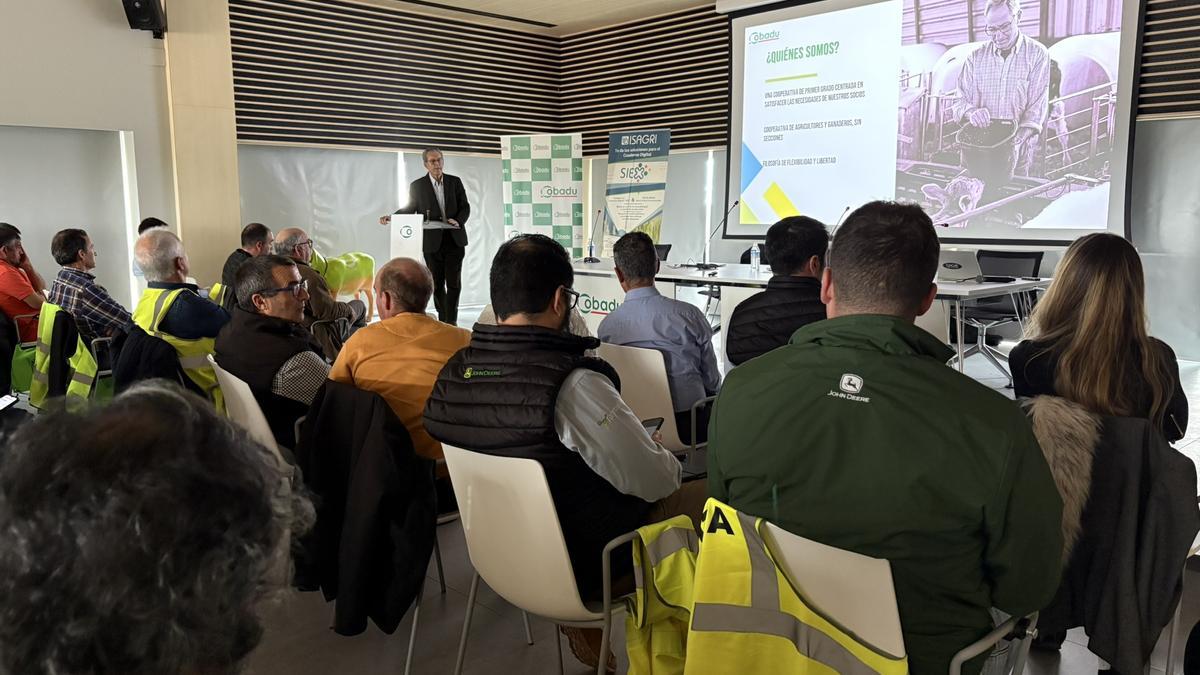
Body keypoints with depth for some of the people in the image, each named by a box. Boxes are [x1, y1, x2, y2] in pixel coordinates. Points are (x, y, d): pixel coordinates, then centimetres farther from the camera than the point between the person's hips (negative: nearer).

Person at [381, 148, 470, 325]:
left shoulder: (455, 182, 6)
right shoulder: (417, 186, 3)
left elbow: (465, 206, 5)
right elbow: (409, 208, 7)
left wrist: (458, 221, -13)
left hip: (454, 239, 0)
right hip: (432, 242, 0)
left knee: (454, 282, -4)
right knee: (437, 283, 6)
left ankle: (451, 321, 2)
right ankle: (443, 320, 18)